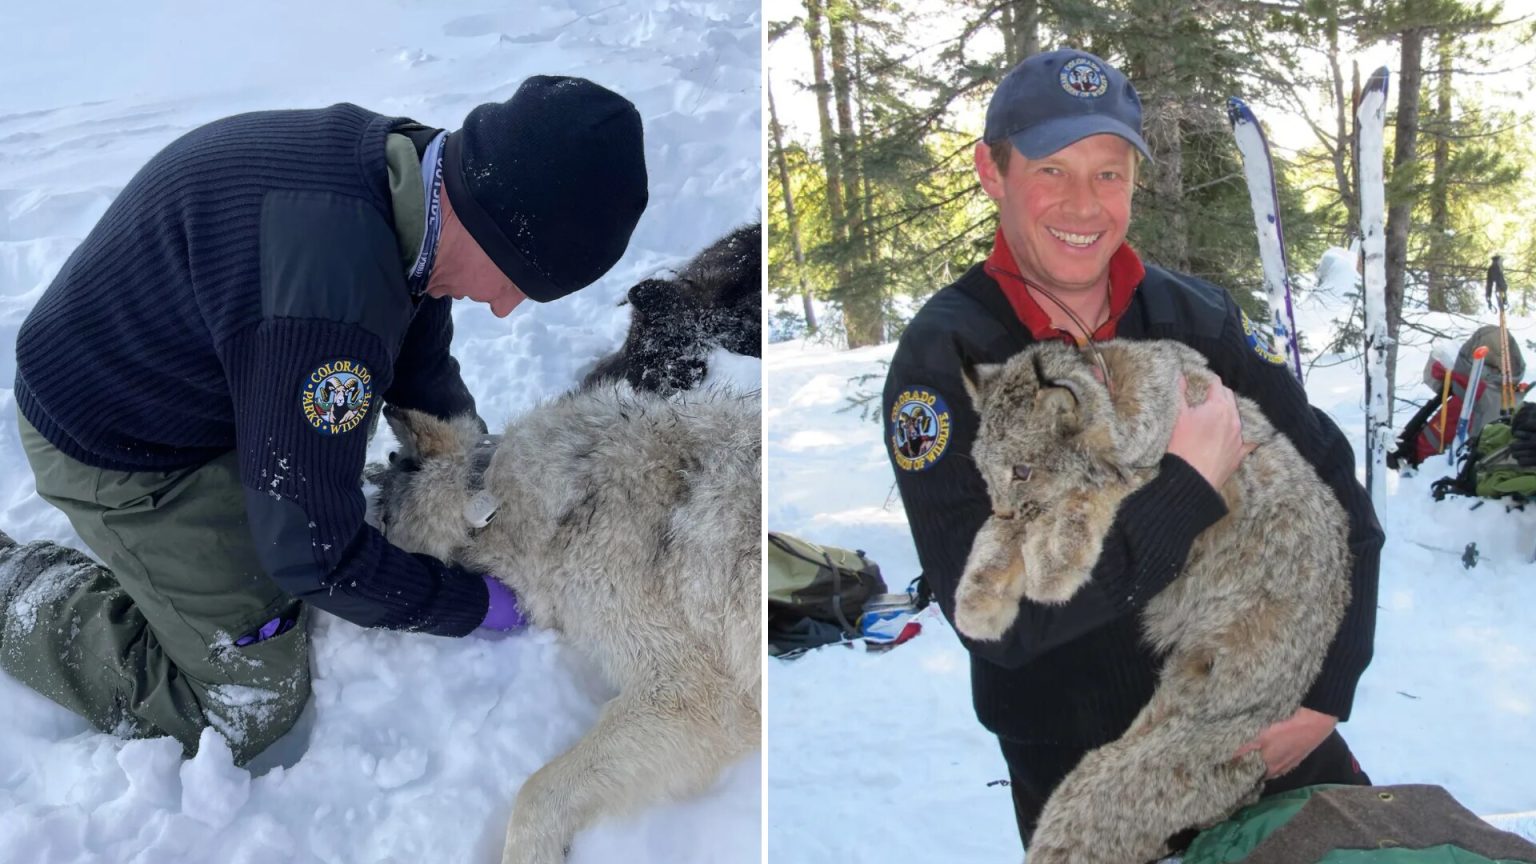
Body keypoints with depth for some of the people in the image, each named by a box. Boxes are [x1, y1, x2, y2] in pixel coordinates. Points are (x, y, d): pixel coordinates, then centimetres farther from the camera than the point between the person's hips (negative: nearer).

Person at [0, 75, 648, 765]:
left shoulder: (405, 166, -12)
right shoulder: (331, 298, -42)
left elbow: (424, 372, 7)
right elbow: (312, 551, -29)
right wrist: (477, 605, -15)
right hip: (115, 448, -8)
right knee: (251, 707, -1)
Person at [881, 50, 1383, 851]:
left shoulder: (1197, 314, -8)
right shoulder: (942, 356, -19)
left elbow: (1337, 489, -2)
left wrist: (1329, 692, -11)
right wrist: (1192, 483, -28)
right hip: (1075, 757, -3)